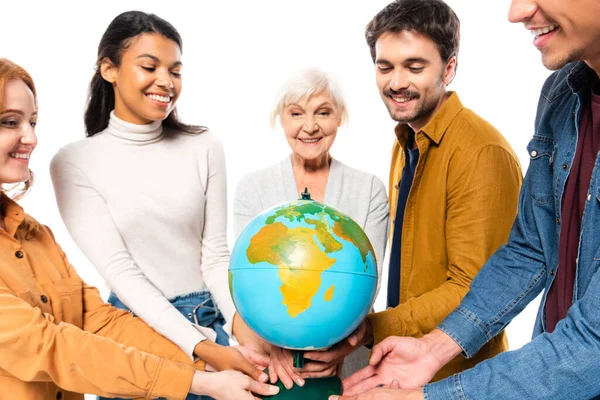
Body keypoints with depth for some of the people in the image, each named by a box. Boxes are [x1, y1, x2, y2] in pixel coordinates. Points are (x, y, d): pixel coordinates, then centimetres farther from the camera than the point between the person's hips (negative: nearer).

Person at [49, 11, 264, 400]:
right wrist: (198, 347, -23)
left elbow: (215, 254, -2)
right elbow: (119, 269, -14)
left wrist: (241, 320, -20)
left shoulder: (204, 147, -3)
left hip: (211, 321, 2)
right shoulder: (75, 162, -9)